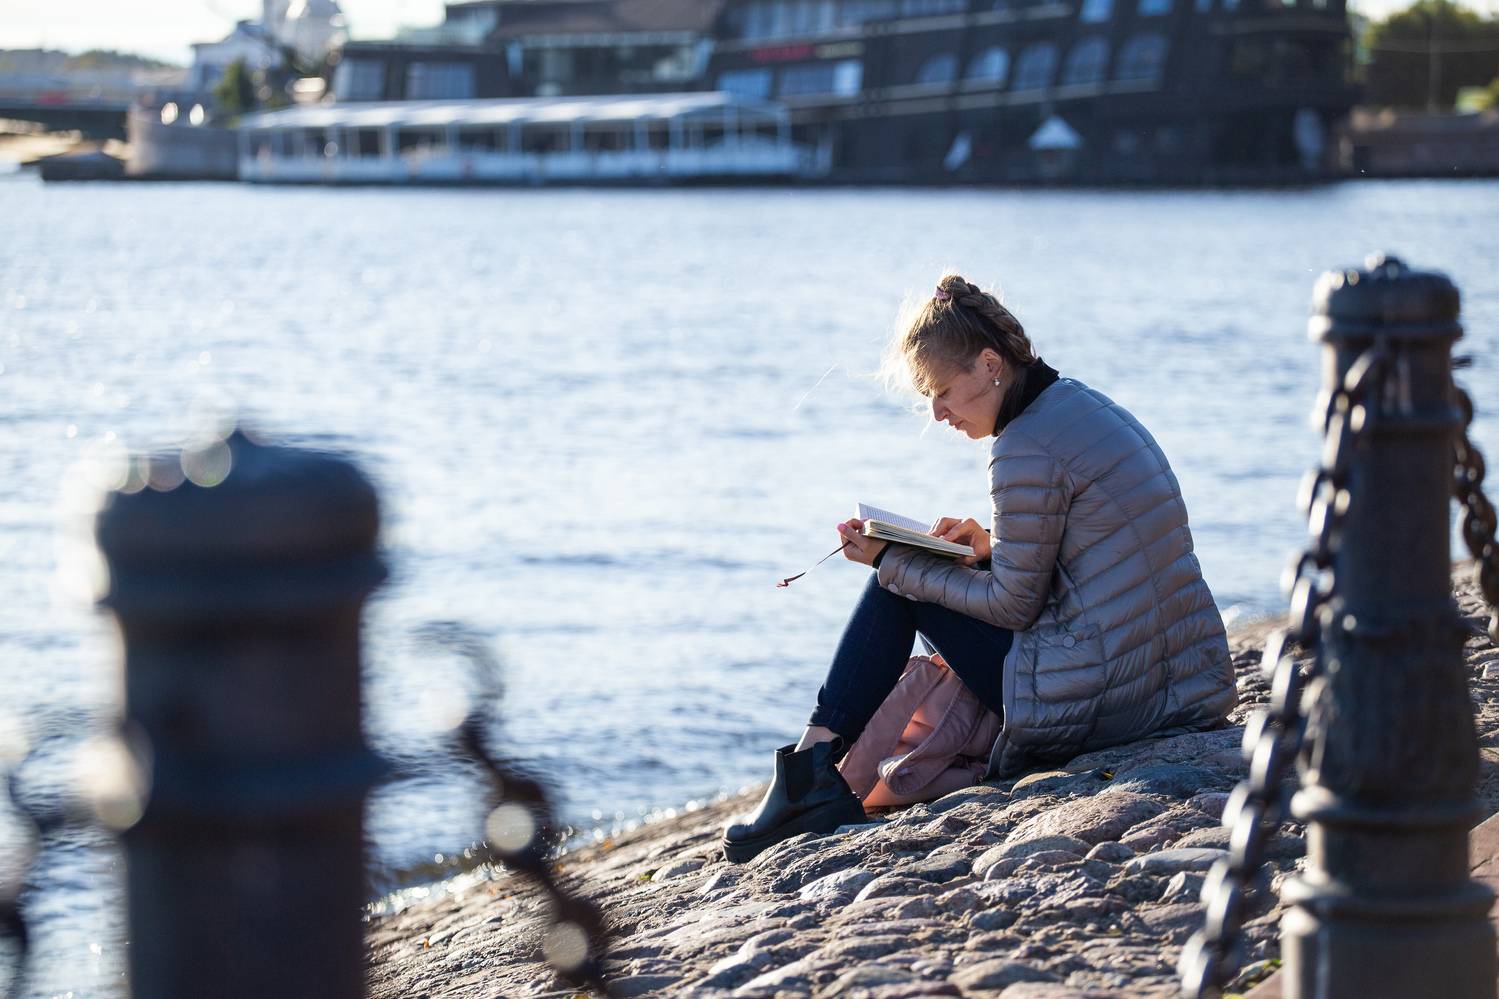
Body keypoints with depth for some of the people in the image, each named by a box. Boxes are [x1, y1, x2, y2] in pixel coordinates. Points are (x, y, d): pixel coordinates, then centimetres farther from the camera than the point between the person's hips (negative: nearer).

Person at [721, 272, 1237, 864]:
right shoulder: (1089, 406, 12)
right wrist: (996, 544, 11)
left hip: (1096, 704, -9)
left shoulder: (1025, 452, -17)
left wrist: (892, 562, -1)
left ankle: (814, 766, 11)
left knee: (898, 585, 8)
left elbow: (1014, 605, -10)